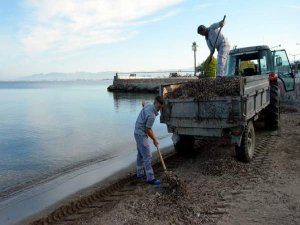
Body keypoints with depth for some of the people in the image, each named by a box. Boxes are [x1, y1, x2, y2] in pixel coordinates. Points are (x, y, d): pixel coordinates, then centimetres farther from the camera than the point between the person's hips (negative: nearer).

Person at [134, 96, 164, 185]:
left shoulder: (148, 104, -2)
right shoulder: (152, 115, -28)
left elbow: (143, 103, 23)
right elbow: (148, 130, -20)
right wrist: (154, 140, -7)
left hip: (139, 132, 10)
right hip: (141, 135, -10)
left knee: (141, 154, 19)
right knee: (148, 156, -8)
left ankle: (140, 173, 31)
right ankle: (150, 178, -3)